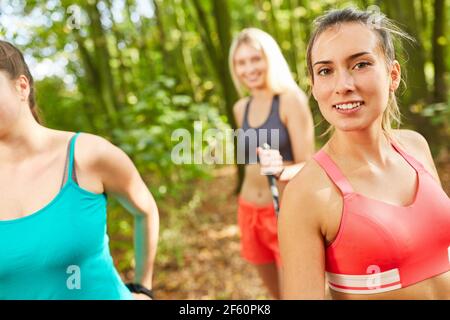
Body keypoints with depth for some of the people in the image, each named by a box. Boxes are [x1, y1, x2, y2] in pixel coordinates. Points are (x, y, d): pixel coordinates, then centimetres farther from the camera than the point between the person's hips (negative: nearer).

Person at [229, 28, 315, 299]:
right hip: (251, 213, 6)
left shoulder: (291, 99, -13)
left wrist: (279, 168, -36)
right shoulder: (241, 108, 6)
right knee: (277, 294, 18)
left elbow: (307, 166, -16)